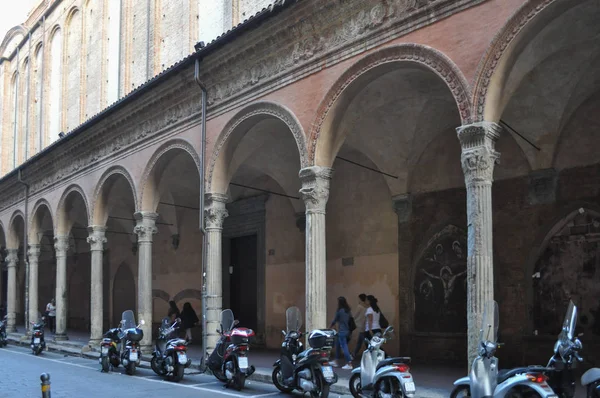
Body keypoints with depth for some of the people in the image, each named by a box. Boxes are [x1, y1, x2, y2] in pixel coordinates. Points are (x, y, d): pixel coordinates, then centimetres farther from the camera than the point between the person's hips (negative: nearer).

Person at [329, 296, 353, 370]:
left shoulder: (339, 311, -12)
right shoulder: (348, 311, 7)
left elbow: (335, 320, -3)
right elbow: (350, 320, 10)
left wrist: (330, 327, 14)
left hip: (342, 331, -8)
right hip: (348, 330, 8)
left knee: (344, 347, -7)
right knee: (337, 345, 21)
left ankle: (349, 364, -12)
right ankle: (336, 361, 30)